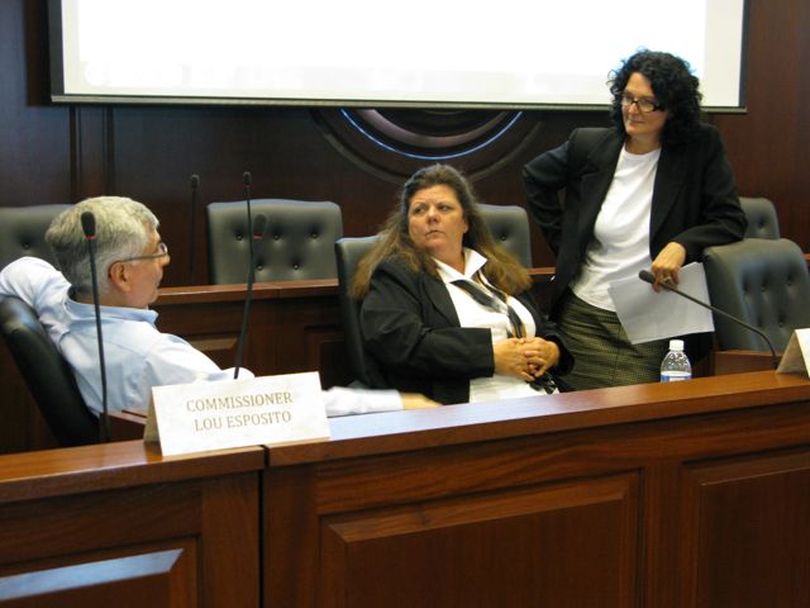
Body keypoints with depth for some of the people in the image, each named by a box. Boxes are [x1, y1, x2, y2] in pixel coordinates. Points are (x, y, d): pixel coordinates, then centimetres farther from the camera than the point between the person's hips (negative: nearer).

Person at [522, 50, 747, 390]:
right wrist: (563, 242, 10)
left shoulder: (701, 148, -4)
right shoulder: (589, 145, 1)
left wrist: (682, 245, -22)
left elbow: (731, 221, -3)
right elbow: (534, 178, 17)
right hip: (584, 315, 2)